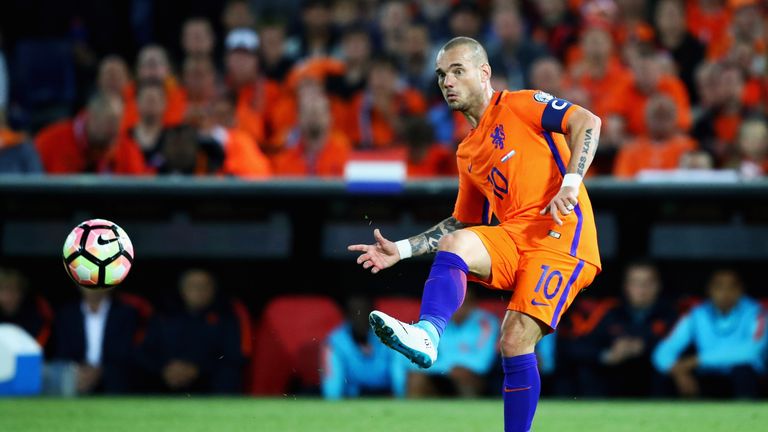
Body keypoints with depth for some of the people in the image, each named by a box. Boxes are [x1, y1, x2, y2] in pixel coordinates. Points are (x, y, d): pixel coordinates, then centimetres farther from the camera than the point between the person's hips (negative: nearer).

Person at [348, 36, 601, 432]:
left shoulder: (520, 105, 5)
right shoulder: (468, 153, 24)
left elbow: (587, 122, -8)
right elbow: (463, 223, 30)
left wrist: (570, 183, -22)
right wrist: (402, 250, 19)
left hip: (561, 234, -6)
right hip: (513, 236, 6)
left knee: (516, 340, -16)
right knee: (453, 243, -25)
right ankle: (425, 335, -48)